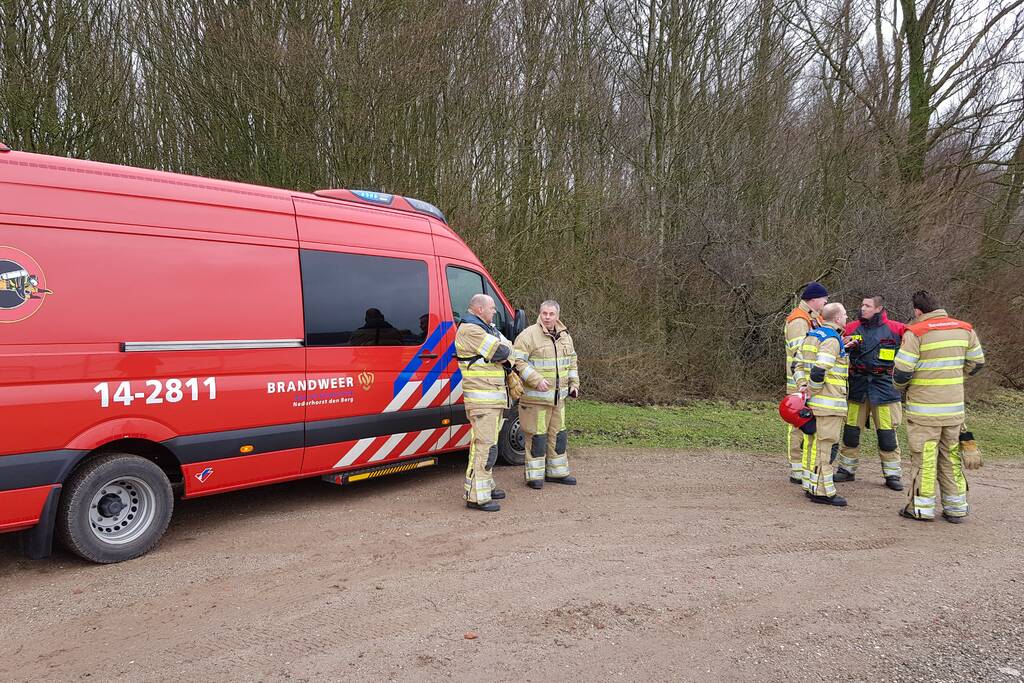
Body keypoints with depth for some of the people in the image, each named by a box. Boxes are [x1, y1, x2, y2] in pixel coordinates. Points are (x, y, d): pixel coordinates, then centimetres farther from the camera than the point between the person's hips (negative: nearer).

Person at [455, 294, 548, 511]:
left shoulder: (490, 329, 19)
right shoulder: (470, 330, -13)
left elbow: (513, 358, 18)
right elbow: (502, 352, -21)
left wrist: (535, 379, 13)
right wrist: (506, 344, 4)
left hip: (496, 398, 10)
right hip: (482, 399, -10)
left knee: (486, 443, 18)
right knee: (484, 446, -11)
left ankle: (485, 486, 30)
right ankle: (476, 497, -7)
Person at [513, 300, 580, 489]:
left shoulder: (564, 336, 10)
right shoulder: (528, 335, -13)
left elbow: (572, 361, 22)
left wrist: (574, 384, 13)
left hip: (558, 396, 7)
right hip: (535, 397, -7)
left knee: (558, 434, 15)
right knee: (536, 435, -1)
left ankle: (556, 471, 29)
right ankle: (535, 476, 10)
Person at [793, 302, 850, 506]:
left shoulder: (812, 336, 15)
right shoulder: (832, 340, -14)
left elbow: (799, 365, 14)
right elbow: (819, 370, -24)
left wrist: (802, 386, 4)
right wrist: (812, 390, -12)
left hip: (814, 401, 9)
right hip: (828, 403, -9)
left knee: (813, 443, 15)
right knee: (826, 445, -4)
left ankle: (811, 486, 23)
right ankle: (823, 491, 0)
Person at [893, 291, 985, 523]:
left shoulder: (916, 333, -14)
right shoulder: (964, 329, 4)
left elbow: (902, 372, -16)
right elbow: (977, 362, 14)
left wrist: (902, 384, 5)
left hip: (924, 410, -5)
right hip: (955, 408, 5)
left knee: (924, 458, 4)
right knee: (951, 457, 16)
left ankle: (921, 508, 10)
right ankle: (956, 508, 22)